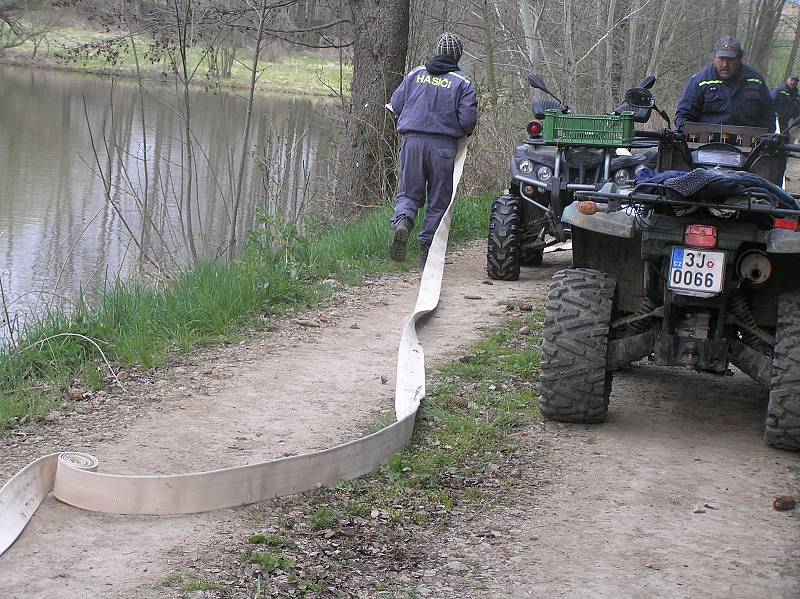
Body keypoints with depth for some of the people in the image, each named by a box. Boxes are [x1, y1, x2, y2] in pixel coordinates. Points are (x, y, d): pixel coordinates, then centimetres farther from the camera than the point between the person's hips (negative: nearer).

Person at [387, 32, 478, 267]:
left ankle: (402, 221, -22)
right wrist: (466, 133, 15)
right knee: (439, 200, 9)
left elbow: (396, 104, 9)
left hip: (413, 141, 2)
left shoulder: (415, 74, 10)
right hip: (443, 146, -2)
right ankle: (427, 249, 10)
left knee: (408, 193, 10)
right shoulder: (463, 83, 1)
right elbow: (468, 120, -7)